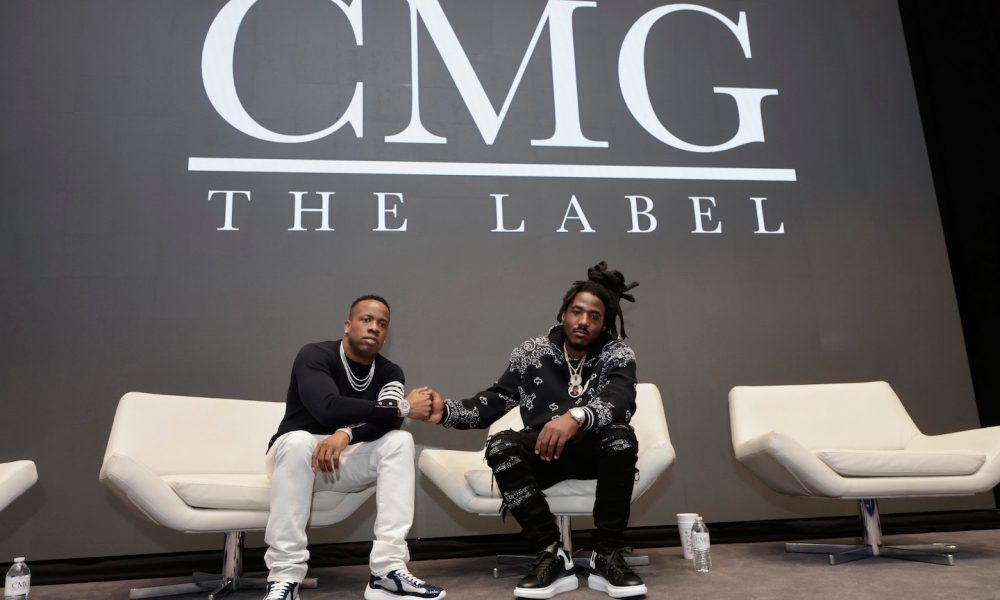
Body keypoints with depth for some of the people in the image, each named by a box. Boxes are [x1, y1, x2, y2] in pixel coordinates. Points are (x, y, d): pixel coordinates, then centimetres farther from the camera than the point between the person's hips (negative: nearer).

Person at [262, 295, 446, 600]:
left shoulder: (389, 372, -1)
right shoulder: (315, 355, -16)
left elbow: (385, 420, -20)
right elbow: (328, 409, -33)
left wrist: (346, 434, -41)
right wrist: (403, 408, -30)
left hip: (345, 461, 4)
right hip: (295, 454, -4)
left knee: (400, 441, -21)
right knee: (298, 441, -36)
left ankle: (388, 571, -29)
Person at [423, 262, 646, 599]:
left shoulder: (618, 354, -4)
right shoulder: (532, 353, 3)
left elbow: (621, 401, -25)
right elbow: (494, 402, 4)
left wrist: (576, 416, -47)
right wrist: (447, 411, -15)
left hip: (596, 451, -1)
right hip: (543, 452, 2)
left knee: (620, 436, -34)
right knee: (500, 446, -28)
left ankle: (608, 557, -23)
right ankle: (552, 556, -25)